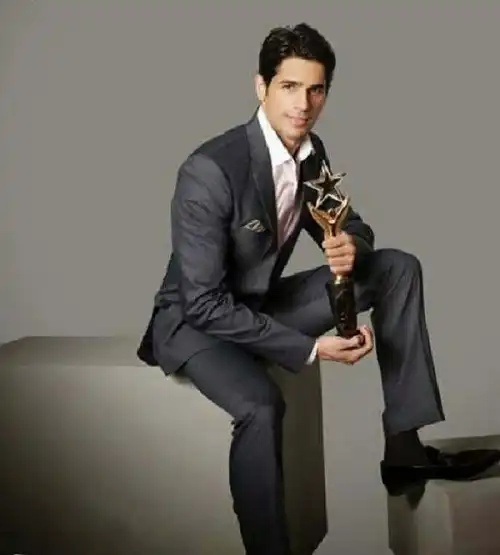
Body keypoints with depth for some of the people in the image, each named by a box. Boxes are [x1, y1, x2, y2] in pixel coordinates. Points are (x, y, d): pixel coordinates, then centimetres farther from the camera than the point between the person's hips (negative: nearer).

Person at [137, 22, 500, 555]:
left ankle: (404, 446, -4)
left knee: (398, 266, -4)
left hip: (261, 305, 7)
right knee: (261, 405, -38)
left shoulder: (312, 152, -4)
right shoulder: (209, 171, -27)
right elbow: (206, 304, -27)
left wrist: (351, 247, -19)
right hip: (197, 320, -7)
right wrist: (310, 347, -27)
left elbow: (351, 229, 8)